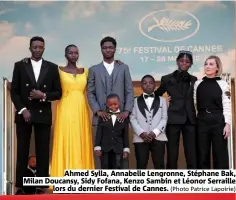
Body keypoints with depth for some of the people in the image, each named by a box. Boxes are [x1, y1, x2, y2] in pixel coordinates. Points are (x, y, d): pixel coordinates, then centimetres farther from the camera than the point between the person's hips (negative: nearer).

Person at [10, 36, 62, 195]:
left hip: (43, 115, 0)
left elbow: (58, 92, 6)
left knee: (43, 152, 0)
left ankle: (41, 187, 5)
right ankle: (20, 186, 7)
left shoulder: (52, 67, 7)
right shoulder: (20, 66, 5)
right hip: (24, 114, 0)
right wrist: (22, 110, -10)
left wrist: (44, 96, -12)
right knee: (22, 151, 2)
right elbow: (14, 91, 2)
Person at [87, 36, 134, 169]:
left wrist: (127, 111, -7)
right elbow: (90, 93, 6)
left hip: (120, 117, 0)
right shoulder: (94, 70, 11)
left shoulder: (124, 68, 11)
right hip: (101, 117, 0)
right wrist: (97, 111, -8)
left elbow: (129, 91, 6)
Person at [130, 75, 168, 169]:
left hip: (158, 137, 1)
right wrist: (141, 133, -12)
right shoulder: (136, 101, 13)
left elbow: (164, 118, 6)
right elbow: (132, 119, 3)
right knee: (141, 166, -1)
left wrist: (155, 132, -10)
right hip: (140, 138, 0)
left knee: (159, 165, -1)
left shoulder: (162, 100, 16)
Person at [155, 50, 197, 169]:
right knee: (172, 154, 1)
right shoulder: (167, 79, 4)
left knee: (192, 155, 0)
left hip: (190, 120, 2)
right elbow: (156, 95, 10)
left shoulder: (194, 80, 12)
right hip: (174, 119, -2)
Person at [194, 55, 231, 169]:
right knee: (202, 154, 6)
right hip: (202, 121, 3)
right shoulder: (197, 84, 8)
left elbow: (227, 106, -2)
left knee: (220, 153, 1)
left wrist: (227, 124, -10)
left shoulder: (223, 84, 0)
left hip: (218, 121, -2)